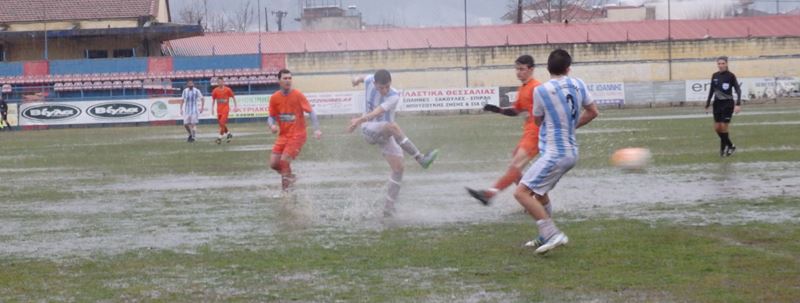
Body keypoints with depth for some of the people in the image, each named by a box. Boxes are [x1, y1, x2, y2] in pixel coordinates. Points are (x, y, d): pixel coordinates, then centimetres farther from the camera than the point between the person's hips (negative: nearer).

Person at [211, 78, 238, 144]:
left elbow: (233, 97, 5)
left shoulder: (227, 90, -4)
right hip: (219, 109, 4)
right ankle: (228, 133, 28)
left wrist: (235, 106, 3)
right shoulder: (215, 91, 3)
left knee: (222, 123, -14)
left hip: (225, 108, -4)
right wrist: (212, 109, 6)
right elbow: (213, 100, 12)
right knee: (221, 123, 7)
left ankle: (220, 137, -12)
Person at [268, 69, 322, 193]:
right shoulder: (274, 98, 0)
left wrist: (316, 129, -24)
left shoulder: (298, 95, -11)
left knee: (284, 160, -18)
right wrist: (272, 125, -15)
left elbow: (311, 112, -12)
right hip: (283, 135, 5)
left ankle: (286, 185, 7)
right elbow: (272, 117, 8)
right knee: (273, 163, -1)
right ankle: (289, 176, 29)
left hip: (297, 135, -5)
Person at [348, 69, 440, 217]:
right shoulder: (369, 81, -12)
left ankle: (389, 207, 2)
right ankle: (420, 158, -37)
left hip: (386, 135, 2)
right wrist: (358, 80, 37)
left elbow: (378, 112, -34)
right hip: (369, 129, -1)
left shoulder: (394, 96, -18)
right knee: (393, 126, -35)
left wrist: (360, 120, -49)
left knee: (398, 168, -7)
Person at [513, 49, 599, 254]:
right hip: (571, 151, 8)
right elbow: (593, 112, 13)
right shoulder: (578, 84, 2)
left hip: (555, 154, -8)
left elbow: (537, 120, 3)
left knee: (522, 192, -13)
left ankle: (553, 234, -20)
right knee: (538, 191, 26)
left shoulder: (541, 91, -14)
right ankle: (546, 236, 33)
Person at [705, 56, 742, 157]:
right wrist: (707, 105, 12)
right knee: (717, 128, 4)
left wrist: (738, 104, -20)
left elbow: (738, 90, -9)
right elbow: (711, 91, 13)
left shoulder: (731, 76, -10)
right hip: (717, 103, 5)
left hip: (727, 103, -5)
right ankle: (730, 146, 25)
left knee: (723, 127, -8)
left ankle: (723, 147, 9)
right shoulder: (714, 76, 4)